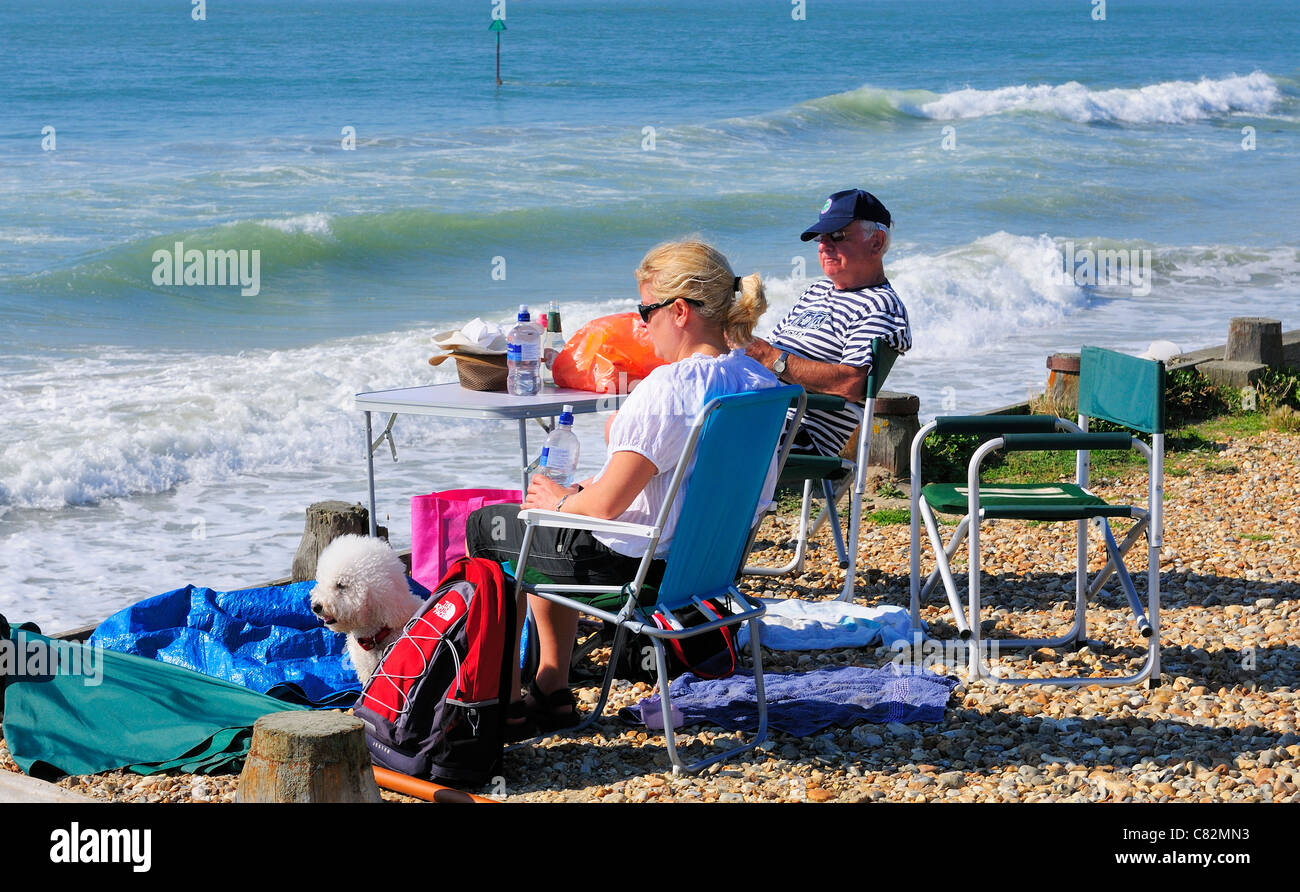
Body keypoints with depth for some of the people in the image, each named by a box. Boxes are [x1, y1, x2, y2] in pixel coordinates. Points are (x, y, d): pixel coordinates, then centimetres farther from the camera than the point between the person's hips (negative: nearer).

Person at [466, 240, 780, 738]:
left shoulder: (667, 389, -28)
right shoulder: (759, 381, -2)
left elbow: (606, 504, -25)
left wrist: (562, 502, -4)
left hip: (639, 565, -9)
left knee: (484, 526, 17)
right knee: (538, 534, 32)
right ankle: (552, 692, 33)